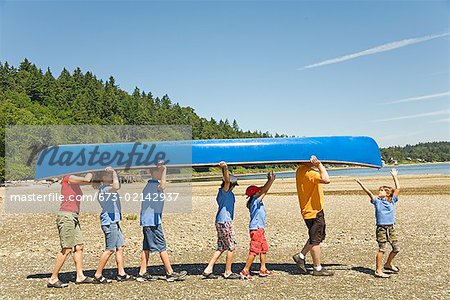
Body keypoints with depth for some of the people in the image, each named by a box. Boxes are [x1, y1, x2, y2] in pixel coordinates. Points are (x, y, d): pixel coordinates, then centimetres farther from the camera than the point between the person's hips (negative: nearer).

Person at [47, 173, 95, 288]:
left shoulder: (75, 182, 18)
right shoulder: (68, 178, -9)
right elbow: (86, 179, -20)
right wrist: (90, 172, -2)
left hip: (74, 217, 9)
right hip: (66, 216, -9)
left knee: (79, 247, 9)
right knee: (66, 249, -7)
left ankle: (80, 276, 14)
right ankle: (53, 279, 1)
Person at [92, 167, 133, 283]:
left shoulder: (107, 188, 14)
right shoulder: (105, 189, -15)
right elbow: (116, 187, -35)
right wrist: (114, 172, -26)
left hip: (114, 221, 10)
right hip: (109, 222, -10)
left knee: (120, 247, 11)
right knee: (110, 249, -3)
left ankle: (121, 274, 17)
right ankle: (98, 275, 7)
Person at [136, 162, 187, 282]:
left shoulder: (152, 184, 16)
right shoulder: (153, 184, -15)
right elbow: (162, 186, -36)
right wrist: (164, 170, -28)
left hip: (147, 221, 10)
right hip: (152, 221, -10)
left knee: (147, 247, 11)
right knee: (161, 247, -3)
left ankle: (142, 273, 15)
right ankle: (170, 273, 4)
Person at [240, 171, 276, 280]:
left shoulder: (258, 202, 11)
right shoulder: (255, 201, -13)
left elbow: (264, 191, 15)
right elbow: (263, 191, -22)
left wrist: (270, 181, 10)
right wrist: (270, 181, -28)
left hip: (260, 229, 10)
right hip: (256, 229, -10)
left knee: (264, 248, 17)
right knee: (254, 250, -6)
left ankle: (263, 269, 25)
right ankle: (245, 271, -1)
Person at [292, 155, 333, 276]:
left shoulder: (301, 170, 8)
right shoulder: (308, 172, -23)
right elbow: (326, 180, -35)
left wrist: (316, 165, 6)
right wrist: (319, 164, -27)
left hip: (312, 210, 10)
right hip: (313, 211, -10)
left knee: (315, 238, 21)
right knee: (315, 240, 2)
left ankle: (300, 256, 24)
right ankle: (317, 268, 14)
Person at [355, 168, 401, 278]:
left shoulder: (392, 201, 8)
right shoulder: (377, 201, 2)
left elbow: (398, 188, 5)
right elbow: (369, 192, -9)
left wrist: (394, 177, 9)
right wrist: (360, 184, -16)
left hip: (391, 228, 4)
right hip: (381, 228, -4)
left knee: (396, 248, 9)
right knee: (382, 248, -7)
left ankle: (388, 264, 33)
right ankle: (378, 271, -1)